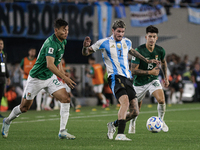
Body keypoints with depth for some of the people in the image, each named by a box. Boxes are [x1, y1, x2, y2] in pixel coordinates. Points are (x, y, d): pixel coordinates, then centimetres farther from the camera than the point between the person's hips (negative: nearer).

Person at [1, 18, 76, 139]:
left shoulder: (63, 42, 2)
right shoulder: (50, 43, -27)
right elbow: (50, 65, -38)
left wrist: (63, 74, 21)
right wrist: (64, 78, -43)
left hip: (50, 77, 7)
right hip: (36, 78, -7)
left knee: (66, 99, -12)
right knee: (24, 107, 6)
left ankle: (62, 131, -10)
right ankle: (8, 121, 35)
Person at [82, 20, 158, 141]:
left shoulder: (127, 42, 16)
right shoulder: (104, 43, 1)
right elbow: (86, 53, 6)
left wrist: (146, 60, 42)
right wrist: (86, 46, -17)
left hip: (127, 78, 6)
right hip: (115, 77, -6)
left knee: (135, 112, 0)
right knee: (125, 101, -31)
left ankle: (113, 125, 24)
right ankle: (120, 134, -34)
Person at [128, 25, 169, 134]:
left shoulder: (160, 51, -9)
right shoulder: (139, 51, -23)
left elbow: (163, 62, 16)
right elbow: (133, 70, -23)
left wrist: (165, 77, 12)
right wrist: (150, 72, -27)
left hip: (153, 80, 2)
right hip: (139, 83, -2)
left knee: (161, 100, -23)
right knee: (136, 107, 12)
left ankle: (161, 120, 3)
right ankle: (132, 124, 43)